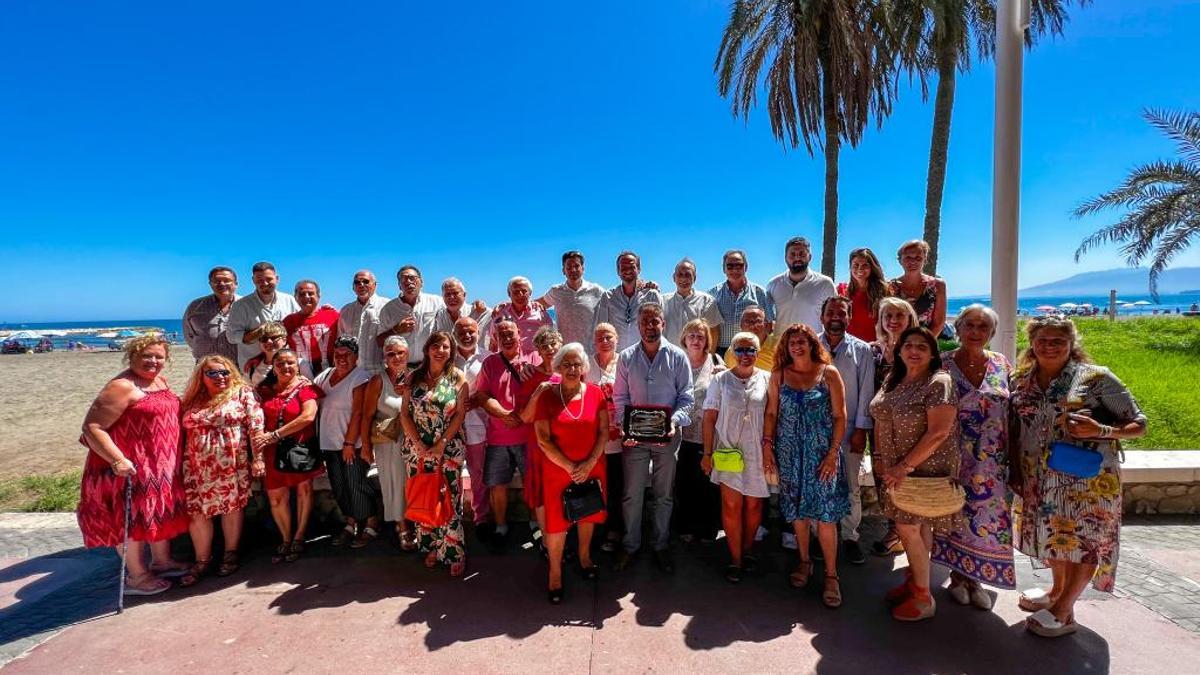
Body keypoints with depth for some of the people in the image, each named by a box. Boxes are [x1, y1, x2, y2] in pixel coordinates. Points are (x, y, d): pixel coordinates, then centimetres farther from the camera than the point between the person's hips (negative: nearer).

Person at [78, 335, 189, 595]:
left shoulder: (159, 380, 8)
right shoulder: (122, 386, -19)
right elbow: (92, 427, -23)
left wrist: (172, 459, 19)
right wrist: (117, 460, -30)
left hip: (161, 465, 9)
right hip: (132, 467, -9)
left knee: (162, 511, 19)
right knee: (132, 518, 5)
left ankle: (162, 561, 36)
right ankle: (136, 576, 20)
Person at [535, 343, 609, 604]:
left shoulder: (595, 393, -3)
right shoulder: (547, 396, -8)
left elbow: (604, 432, -2)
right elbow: (543, 439, -10)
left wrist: (589, 463, -12)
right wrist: (570, 467, -13)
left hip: (592, 467, 2)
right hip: (558, 469, -2)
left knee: (588, 514, 16)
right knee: (557, 520, 4)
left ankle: (584, 557, 40)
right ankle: (555, 571, 24)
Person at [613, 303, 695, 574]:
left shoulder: (678, 357, -2)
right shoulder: (626, 357, 2)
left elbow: (686, 397, -1)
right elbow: (620, 397, 4)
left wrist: (674, 421, -17)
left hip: (666, 436, 0)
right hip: (634, 437, 1)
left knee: (664, 495, 12)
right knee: (632, 494, 8)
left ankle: (661, 545, 29)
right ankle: (630, 544, 26)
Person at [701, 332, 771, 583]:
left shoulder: (766, 379, 2)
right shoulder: (721, 380, 1)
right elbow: (709, 418, 1)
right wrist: (708, 453, -2)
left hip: (758, 453, 1)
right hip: (728, 451, -1)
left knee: (754, 504, 9)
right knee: (732, 505, 1)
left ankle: (746, 551, 30)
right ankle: (735, 559, 16)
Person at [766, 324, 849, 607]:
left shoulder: (829, 373, -3)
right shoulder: (779, 375, 3)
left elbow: (840, 416, -4)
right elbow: (771, 413, 5)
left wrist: (833, 453, -9)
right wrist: (767, 447, -1)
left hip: (821, 453, -2)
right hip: (789, 453, 2)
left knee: (825, 514, -1)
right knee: (797, 510, 10)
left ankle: (831, 575, 12)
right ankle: (804, 562, 29)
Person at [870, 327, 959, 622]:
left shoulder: (939, 383, -15)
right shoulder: (893, 381, 6)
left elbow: (938, 433, -21)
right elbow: (880, 421, 12)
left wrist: (905, 466, -20)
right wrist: (880, 458, 4)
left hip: (925, 469, -6)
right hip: (897, 469, 6)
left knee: (908, 527, -3)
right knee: (915, 525, 16)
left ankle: (923, 597, 14)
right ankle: (913, 579, 31)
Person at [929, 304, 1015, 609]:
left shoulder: (1002, 365, 3)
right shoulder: (942, 364, -6)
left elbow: (1012, 412, 8)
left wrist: (1012, 456, 2)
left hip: (992, 462, 3)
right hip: (953, 458, -3)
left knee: (988, 517, 10)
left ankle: (974, 579, 30)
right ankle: (956, 577, 28)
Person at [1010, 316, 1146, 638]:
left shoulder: (1096, 377, -9)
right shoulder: (1022, 380, 3)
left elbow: (1138, 424, -6)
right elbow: (1015, 428, 10)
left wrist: (1101, 431, -25)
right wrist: (1016, 472, 4)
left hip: (1087, 476, -4)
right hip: (1039, 478, 4)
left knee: (1083, 537, 4)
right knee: (1052, 531, 17)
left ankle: (1064, 611, 18)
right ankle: (1058, 589, 40)